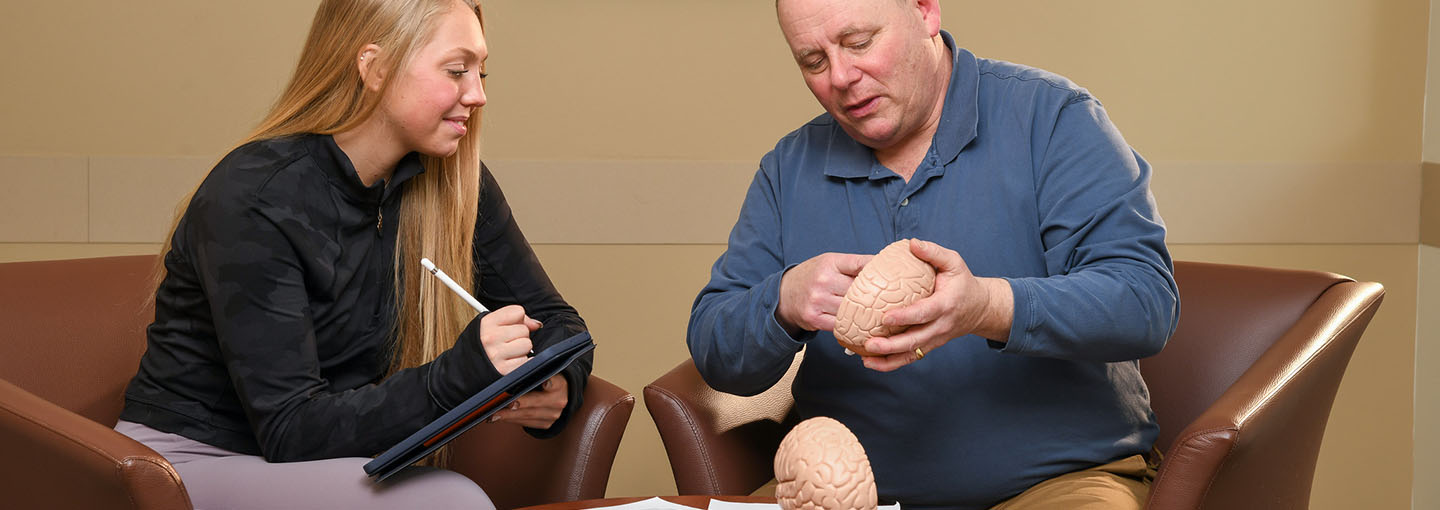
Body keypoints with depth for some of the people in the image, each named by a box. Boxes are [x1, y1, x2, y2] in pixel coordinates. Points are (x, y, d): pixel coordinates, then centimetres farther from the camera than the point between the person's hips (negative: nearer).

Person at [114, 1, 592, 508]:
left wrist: (555, 386, -18)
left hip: (328, 462, 6)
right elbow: (289, 431, -24)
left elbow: (552, 319, 7)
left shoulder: (453, 184, -2)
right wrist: (459, 376, -37)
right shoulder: (252, 200, -21)